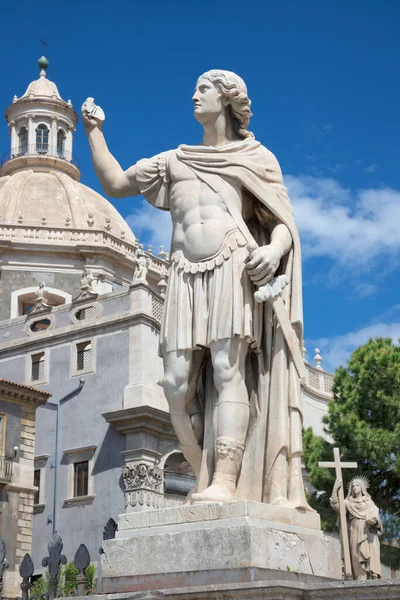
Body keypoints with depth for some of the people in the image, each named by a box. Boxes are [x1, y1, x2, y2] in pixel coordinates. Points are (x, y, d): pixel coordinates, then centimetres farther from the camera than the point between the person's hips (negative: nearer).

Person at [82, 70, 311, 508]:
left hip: (235, 269, -4)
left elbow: (283, 223, 7)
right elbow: (115, 184, 28)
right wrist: (94, 132, 21)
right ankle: (207, 478, -4)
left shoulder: (257, 157, 16)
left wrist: (274, 250, -15)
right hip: (187, 277, 4)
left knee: (228, 369, -19)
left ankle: (225, 482, -25)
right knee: (178, 384, -10)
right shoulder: (174, 161, 28)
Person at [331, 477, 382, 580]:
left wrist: (373, 520, -22)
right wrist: (335, 489, -12)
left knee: (371, 559, -13)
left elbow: (375, 516, 3)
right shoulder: (348, 503, 16)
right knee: (359, 562, -10)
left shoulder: (369, 503, 16)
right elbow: (336, 506, -1)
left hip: (368, 535, 0)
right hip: (355, 536, 0)